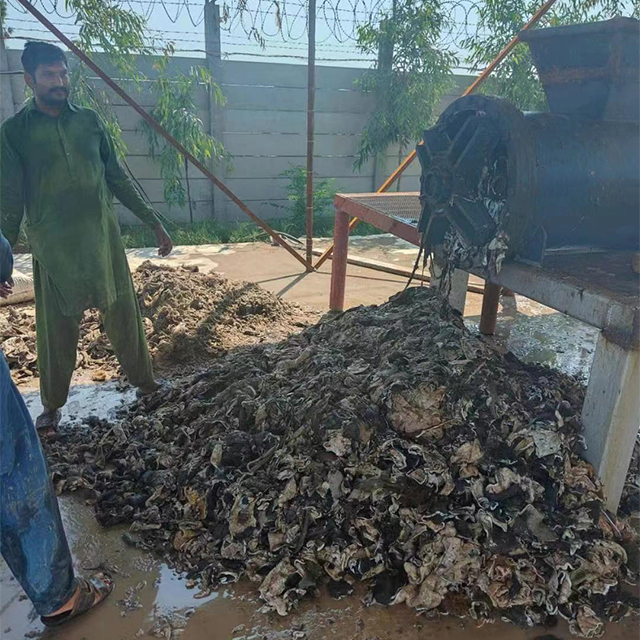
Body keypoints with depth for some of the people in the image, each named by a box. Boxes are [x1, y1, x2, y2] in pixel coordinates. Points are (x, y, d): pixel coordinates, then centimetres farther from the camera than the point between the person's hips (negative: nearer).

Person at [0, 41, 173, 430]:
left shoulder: (90, 121, 7)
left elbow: (118, 178, 11)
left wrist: (154, 222, 9)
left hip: (104, 240, 2)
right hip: (53, 248, -2)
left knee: (125, 315, 10)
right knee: (57, 330, 8)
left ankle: (145, 382, 29)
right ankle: (53, 405, 27)